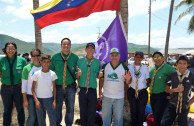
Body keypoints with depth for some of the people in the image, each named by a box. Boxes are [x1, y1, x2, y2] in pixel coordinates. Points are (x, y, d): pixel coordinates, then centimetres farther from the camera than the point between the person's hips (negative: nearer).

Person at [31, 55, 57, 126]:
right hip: (39, 99, -1)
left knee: (53, 119, -2)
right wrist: (36, 100, -10)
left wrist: (54, 100, 0)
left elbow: (54, 88, 5)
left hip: (49, 98, 1)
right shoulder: (36, 74, -4)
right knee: (41, 120, 9)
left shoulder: (52, 74, 0)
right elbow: (33, 88, -1)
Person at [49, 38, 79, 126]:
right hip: (58, 87, 0)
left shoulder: (75, 57, 2)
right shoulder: (55, 57, 1)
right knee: (57, 108, 11)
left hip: (70, 87, 0)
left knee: (70, 108, 11)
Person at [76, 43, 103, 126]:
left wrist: (100, 75, -14)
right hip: (82, 90, 1)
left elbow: (98, 76, 8)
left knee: (92, 112, 8)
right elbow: (76, 76, 7)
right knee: (83, 111, 12)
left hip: (92, 90, 0)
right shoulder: (80, 61, 3)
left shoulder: (97, 62, 3)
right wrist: (78, 74, -15)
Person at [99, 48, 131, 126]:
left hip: (119, 97, -1)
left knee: (118, 117, 10)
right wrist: (100, 91, -1)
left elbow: (127, 83, 1)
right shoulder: (105, 66, 2)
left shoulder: (124, 68, -1)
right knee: (105, 116, 12)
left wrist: (128, 80, -21)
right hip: (106, 96, 1)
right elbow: (101, 79, 7)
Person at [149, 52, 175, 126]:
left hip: (162, 96, -7)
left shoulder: (167, 68, -14)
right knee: (155, 115, 16)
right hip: (152, 95, 7)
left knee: (158, 116, -6)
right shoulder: (152, 69, 9)